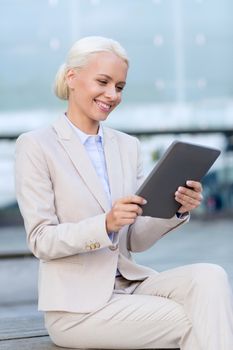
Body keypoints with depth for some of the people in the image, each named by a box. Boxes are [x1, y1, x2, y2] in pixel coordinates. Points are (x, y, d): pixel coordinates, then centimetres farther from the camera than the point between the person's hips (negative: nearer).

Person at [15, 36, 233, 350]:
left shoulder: (128, 146, 11)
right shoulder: (35, 146, -5)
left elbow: (135, 241, 9)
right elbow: (41, 241, -10)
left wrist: (176, 210, -11)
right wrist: (105, 224, -27)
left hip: (130, 284, 5)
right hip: (77, 304, -5)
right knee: (194, 322, -23)